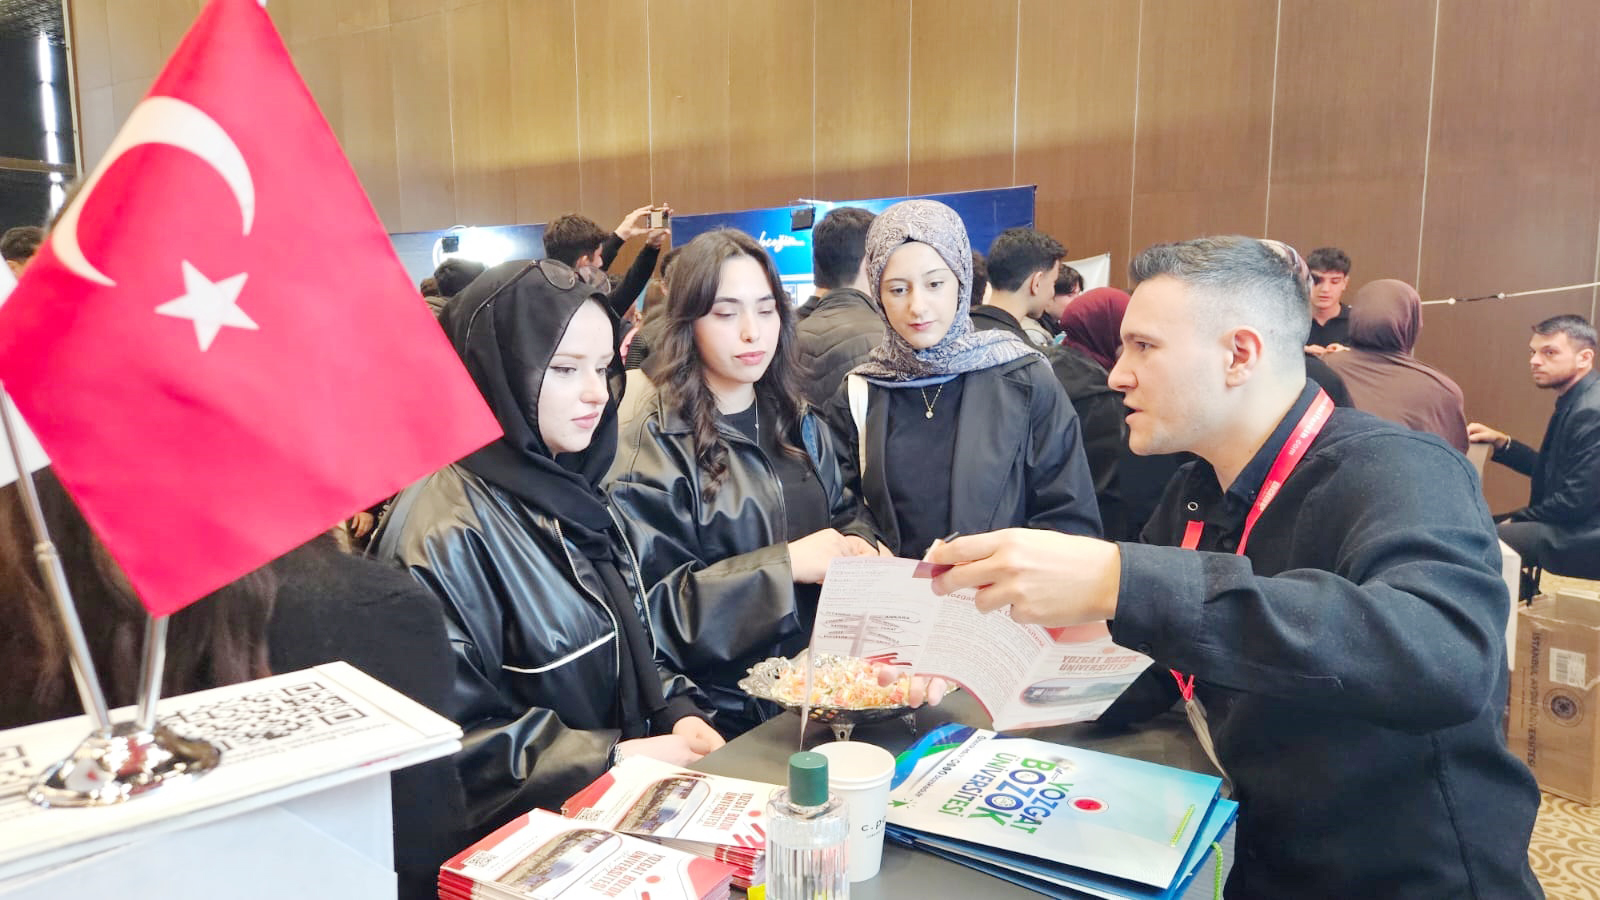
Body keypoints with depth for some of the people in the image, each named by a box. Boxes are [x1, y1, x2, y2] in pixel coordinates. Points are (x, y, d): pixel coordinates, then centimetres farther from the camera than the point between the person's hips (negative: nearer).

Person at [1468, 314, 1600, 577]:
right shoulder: (1575, 402, 10)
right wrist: (1501, 441, 5)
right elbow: (1549, 470, 16)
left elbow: (1576, 501, -25)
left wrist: (1517, 520, -13)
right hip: (1570, 524, 10)